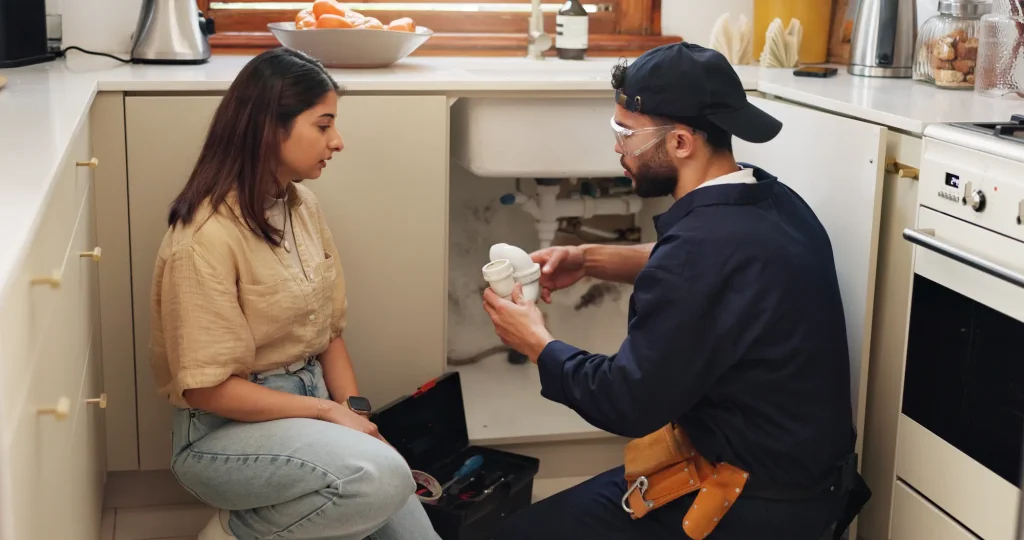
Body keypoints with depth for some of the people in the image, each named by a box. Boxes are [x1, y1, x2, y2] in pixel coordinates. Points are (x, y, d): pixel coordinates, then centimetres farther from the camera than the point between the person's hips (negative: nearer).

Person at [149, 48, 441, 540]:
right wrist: (328, 411, -17)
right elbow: (208, 388, -20)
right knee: (381, 477, -30)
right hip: (225, 429, -7)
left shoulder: (302, 206, 3)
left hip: (307, 403, 7)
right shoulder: (207, 238, -21)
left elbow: (329, 329, 8)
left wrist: (354, 410, -7)